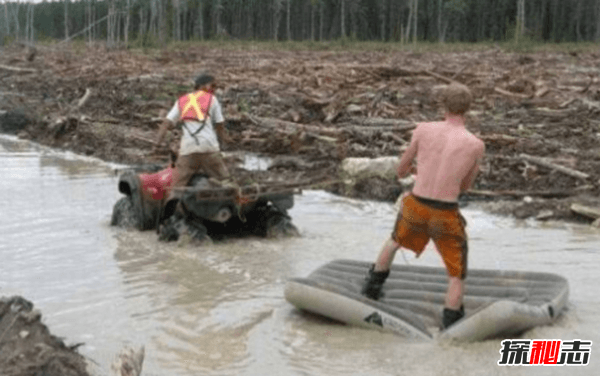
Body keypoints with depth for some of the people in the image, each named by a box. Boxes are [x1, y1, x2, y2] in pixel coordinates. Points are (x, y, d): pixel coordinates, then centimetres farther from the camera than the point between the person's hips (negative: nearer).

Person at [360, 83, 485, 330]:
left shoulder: (423, 129, -4)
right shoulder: (477, 145, -7)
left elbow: (402, 168, 11)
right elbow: (465, 186, 9)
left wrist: (405, 170, 35)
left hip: (415, 208, 3)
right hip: (446, 217, -3)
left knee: (396, 239, 36)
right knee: (457, 274, 16)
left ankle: (373, 287, 48)